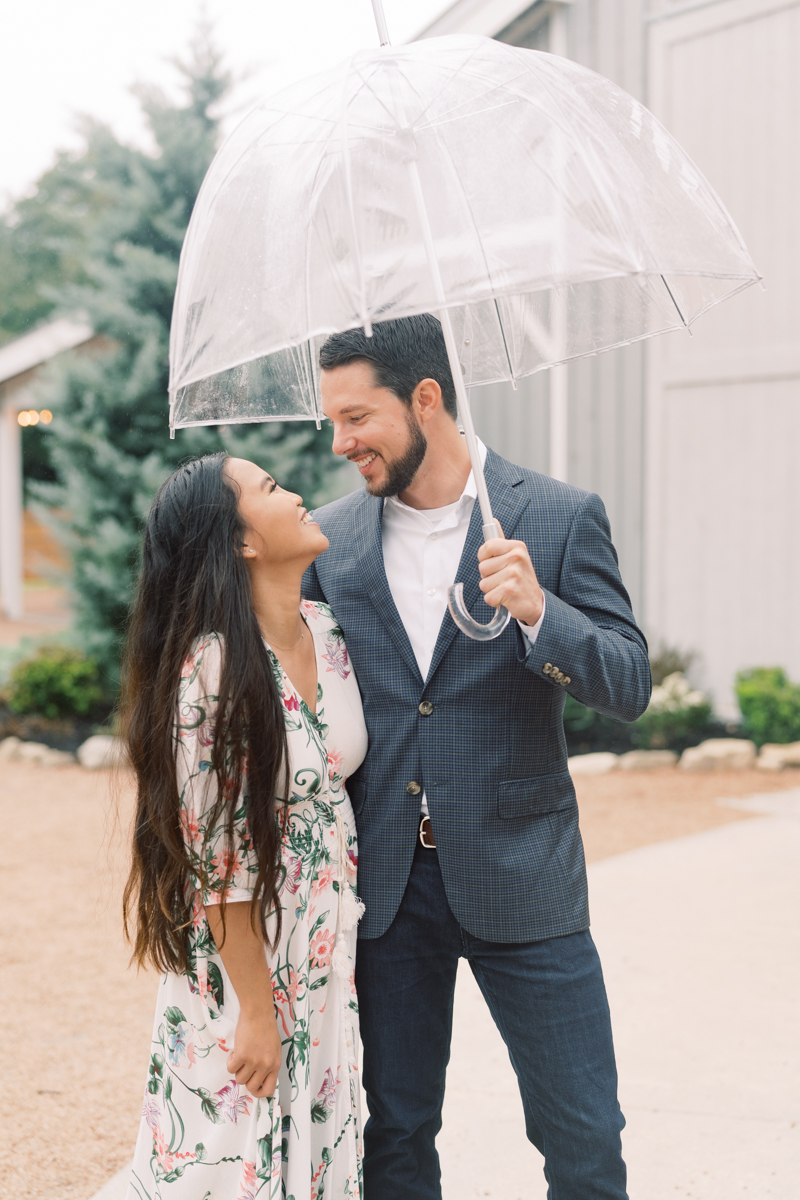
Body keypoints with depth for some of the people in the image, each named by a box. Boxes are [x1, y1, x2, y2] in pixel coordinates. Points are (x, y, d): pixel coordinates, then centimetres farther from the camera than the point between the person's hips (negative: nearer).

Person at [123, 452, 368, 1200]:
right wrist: (257, 1011, -15)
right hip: (240, 956, -7)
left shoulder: (327, 632, 0)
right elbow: (216, 858, -19)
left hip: (326, 947, 7)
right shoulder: (212, 667, -22)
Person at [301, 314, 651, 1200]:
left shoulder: (560, 518, -4)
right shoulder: (331, 538, 5)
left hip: (519, 877, -2)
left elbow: (630, 686, -9)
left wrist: (537, 611, -26)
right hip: (381, 883, 3)